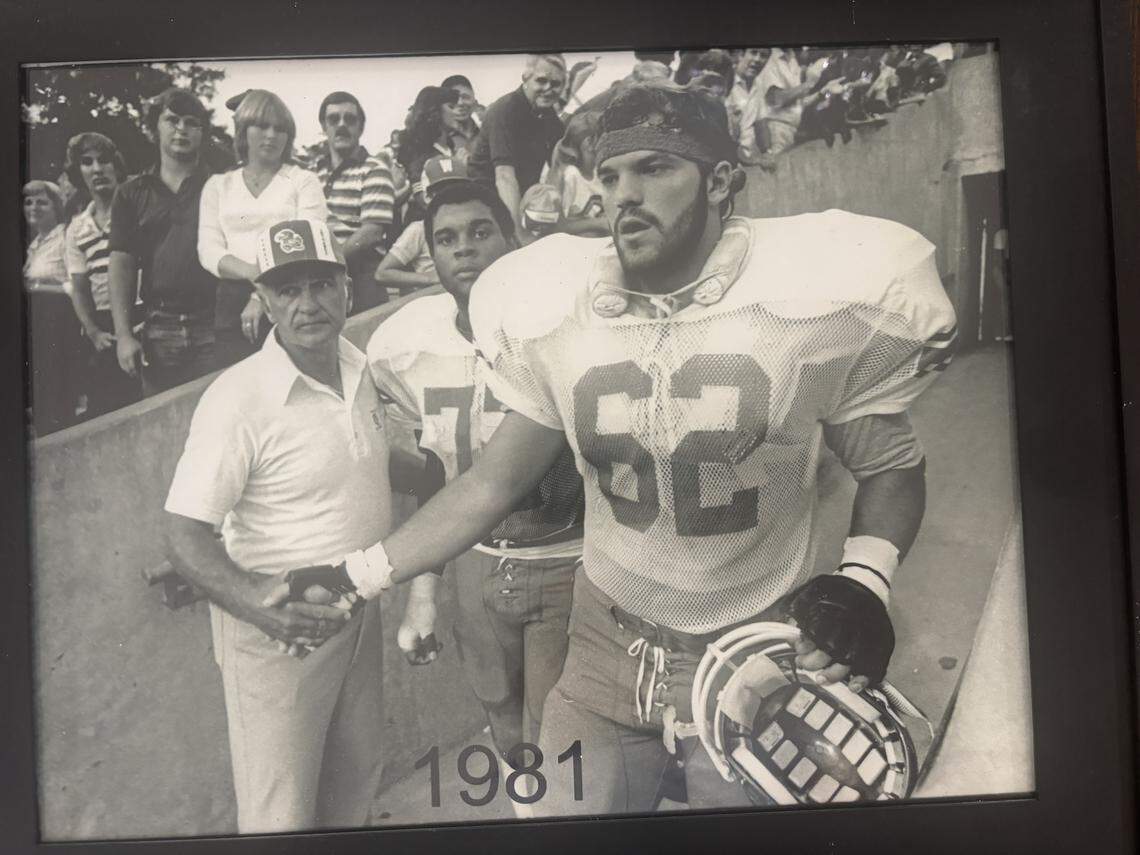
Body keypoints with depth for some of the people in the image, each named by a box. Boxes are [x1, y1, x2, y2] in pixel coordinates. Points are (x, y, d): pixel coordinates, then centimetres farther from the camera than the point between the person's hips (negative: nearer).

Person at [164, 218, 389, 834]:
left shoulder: (361, 370, -2)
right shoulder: (239, 398, -23)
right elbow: (185, 537, -23)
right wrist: (266, 608, -37)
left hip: (359, 611, 6)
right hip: (278, 629, -6)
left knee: (357, 779, 25)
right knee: (281, 813, 10)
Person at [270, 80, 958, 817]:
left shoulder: (810, 302, -13)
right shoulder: (556, 317, -6)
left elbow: (892, 466, -3)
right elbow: (493, 482, 1)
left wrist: (865, 583, -21)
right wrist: (355, 576, -3)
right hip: (607, 655, 2)